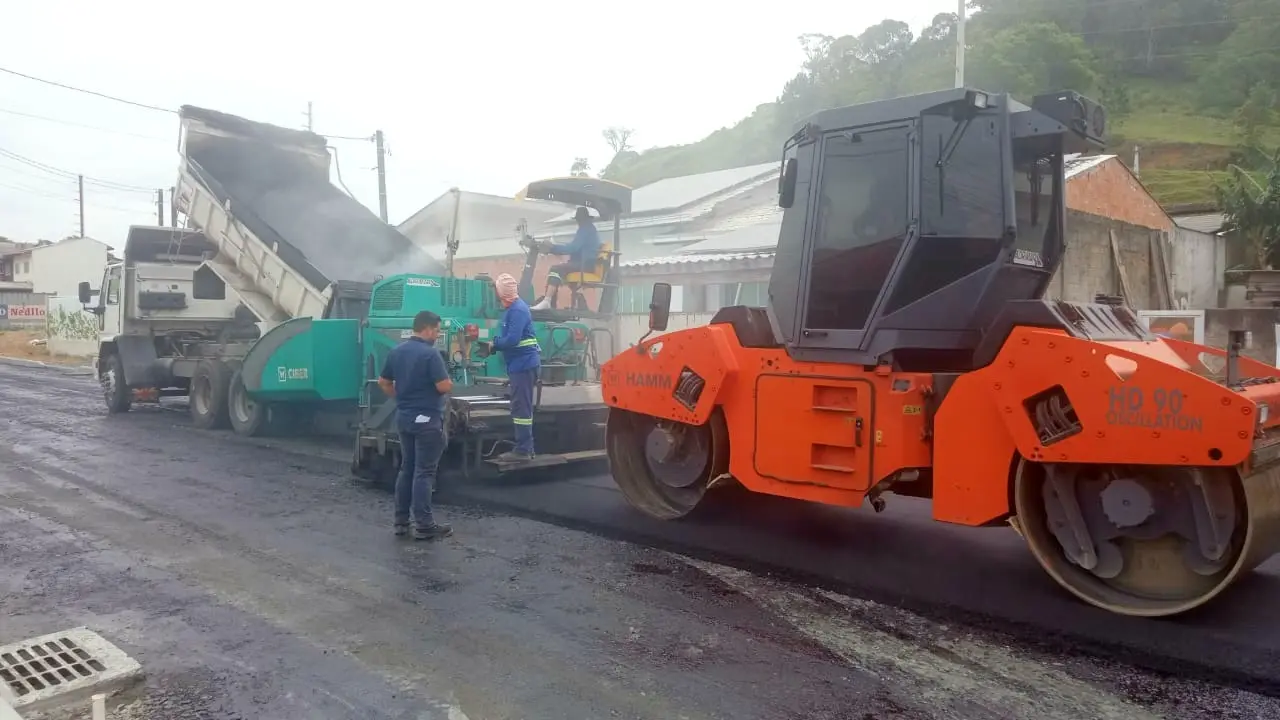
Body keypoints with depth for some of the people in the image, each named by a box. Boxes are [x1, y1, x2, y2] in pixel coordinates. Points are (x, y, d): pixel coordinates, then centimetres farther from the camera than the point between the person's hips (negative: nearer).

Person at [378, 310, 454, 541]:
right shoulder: (430, 353, -17)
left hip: (403, 416, 8)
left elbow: (383, 383, 15)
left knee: (406, 468, 14)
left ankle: (401, 521, 18)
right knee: (424, 472, -4)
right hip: (427, 418, -8)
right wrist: (449, 381, 2)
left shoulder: (396, 351, 8)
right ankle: (424, 526, -1)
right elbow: (444, 387, -20)